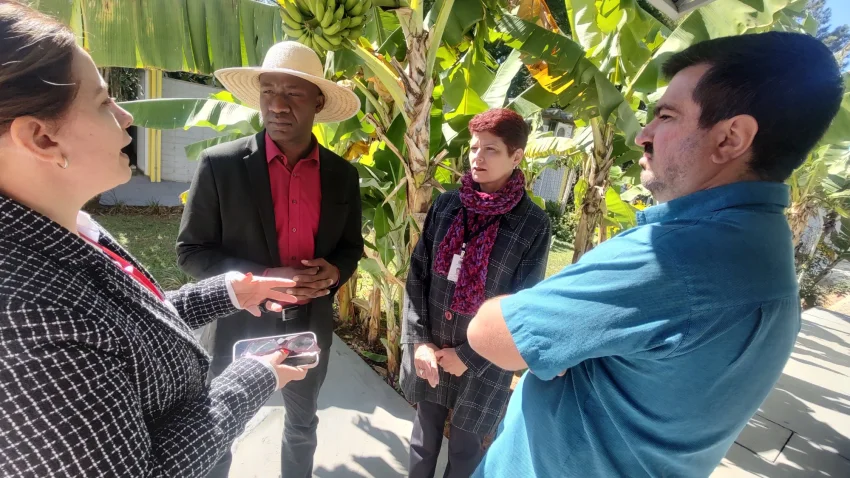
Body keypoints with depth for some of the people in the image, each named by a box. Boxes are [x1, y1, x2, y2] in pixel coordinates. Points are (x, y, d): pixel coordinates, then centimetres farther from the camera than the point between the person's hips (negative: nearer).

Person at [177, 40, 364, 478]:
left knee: (303, 425, 26)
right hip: (242, 323, -2)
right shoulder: (220, 164, -13)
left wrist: (334, 271, -16)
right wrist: (263, 278, -22)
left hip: (312, 324, 3)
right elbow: (190, 250, -8)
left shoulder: (342, 175, -4)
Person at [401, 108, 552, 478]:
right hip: (429, 351, 3)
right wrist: (418, 340, -8)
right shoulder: (445, 205, -2)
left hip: (484, 361, -2)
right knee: (424, 435, 21)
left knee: (465, 448, 18)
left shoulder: (533, 224, -11)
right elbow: (417, 275, 0)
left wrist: (469, 357, -10)